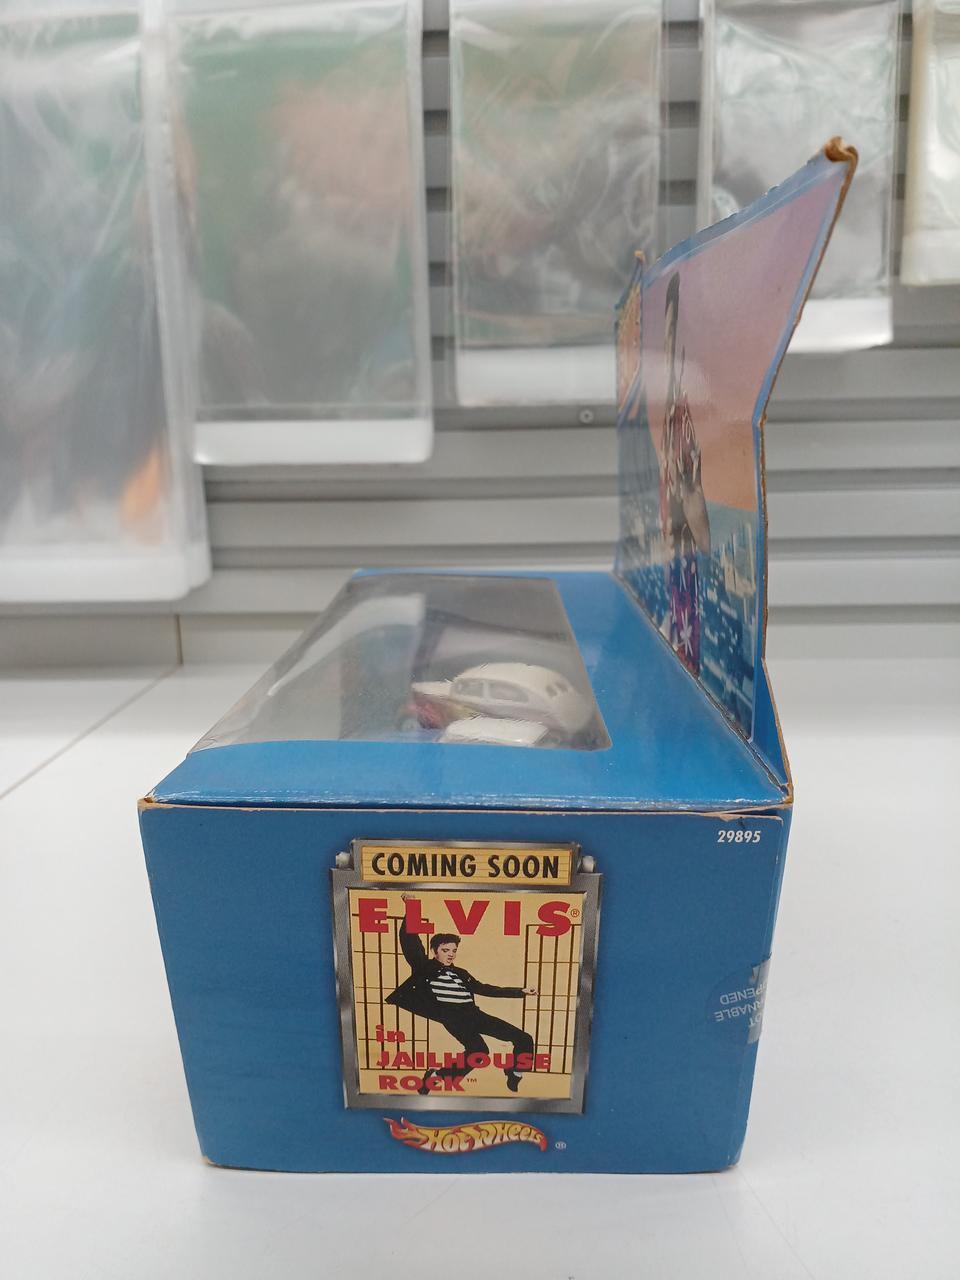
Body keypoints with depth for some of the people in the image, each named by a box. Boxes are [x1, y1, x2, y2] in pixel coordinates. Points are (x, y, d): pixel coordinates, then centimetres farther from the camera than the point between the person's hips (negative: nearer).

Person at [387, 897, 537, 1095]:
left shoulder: (461, 974, 27)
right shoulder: (425, 967, 11)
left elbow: (485, 989, 29)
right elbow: (409, 941, 3)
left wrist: (521, 991, 26)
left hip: (472, 1014, 7)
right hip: (450, 1015, -7)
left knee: (524, 1039, -1)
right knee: (478, 1050, -35)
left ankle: (513, 1084, 14)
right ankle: (436, 1076, -16)